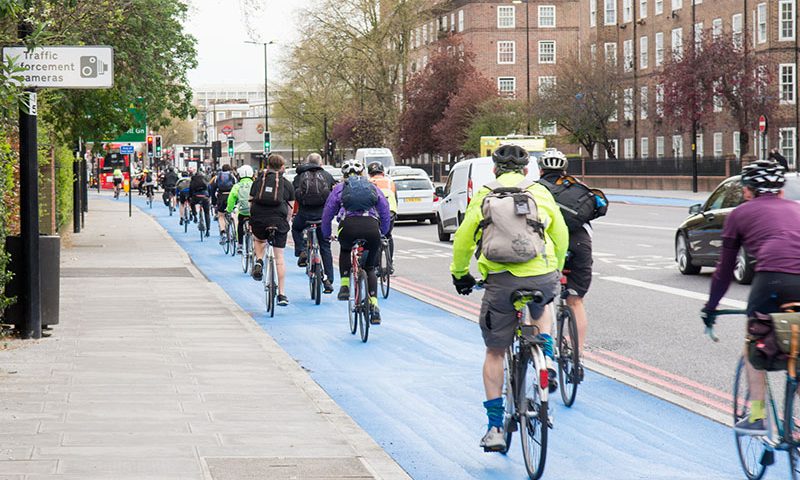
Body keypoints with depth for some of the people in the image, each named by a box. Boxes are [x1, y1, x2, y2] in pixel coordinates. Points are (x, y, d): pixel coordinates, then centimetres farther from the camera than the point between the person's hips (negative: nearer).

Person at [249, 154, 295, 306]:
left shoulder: (258, 180, 14)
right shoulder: (287, 184, 12)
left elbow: (251, 202, 14)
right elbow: (290, 208, 10)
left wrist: (251, 221, 25)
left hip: (258, 220, 1)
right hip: (279, 221, -1)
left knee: (259, 240, 35)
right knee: (279, 257, 5)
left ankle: (259, 261, 7)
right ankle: (282, 294, 4)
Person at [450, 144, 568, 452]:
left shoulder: (484, 196, 10)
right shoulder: (540, 193, 13)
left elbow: (463, 239, 9)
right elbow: (561, 236, 17)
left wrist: (459, 274, 25)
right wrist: (556, 270, 33)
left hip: (501, 281, -1)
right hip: (542, 278, 1)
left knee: (495, 352, 11)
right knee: (539, 312, 37)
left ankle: (495, 427, 7)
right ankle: (546, 361, 11)